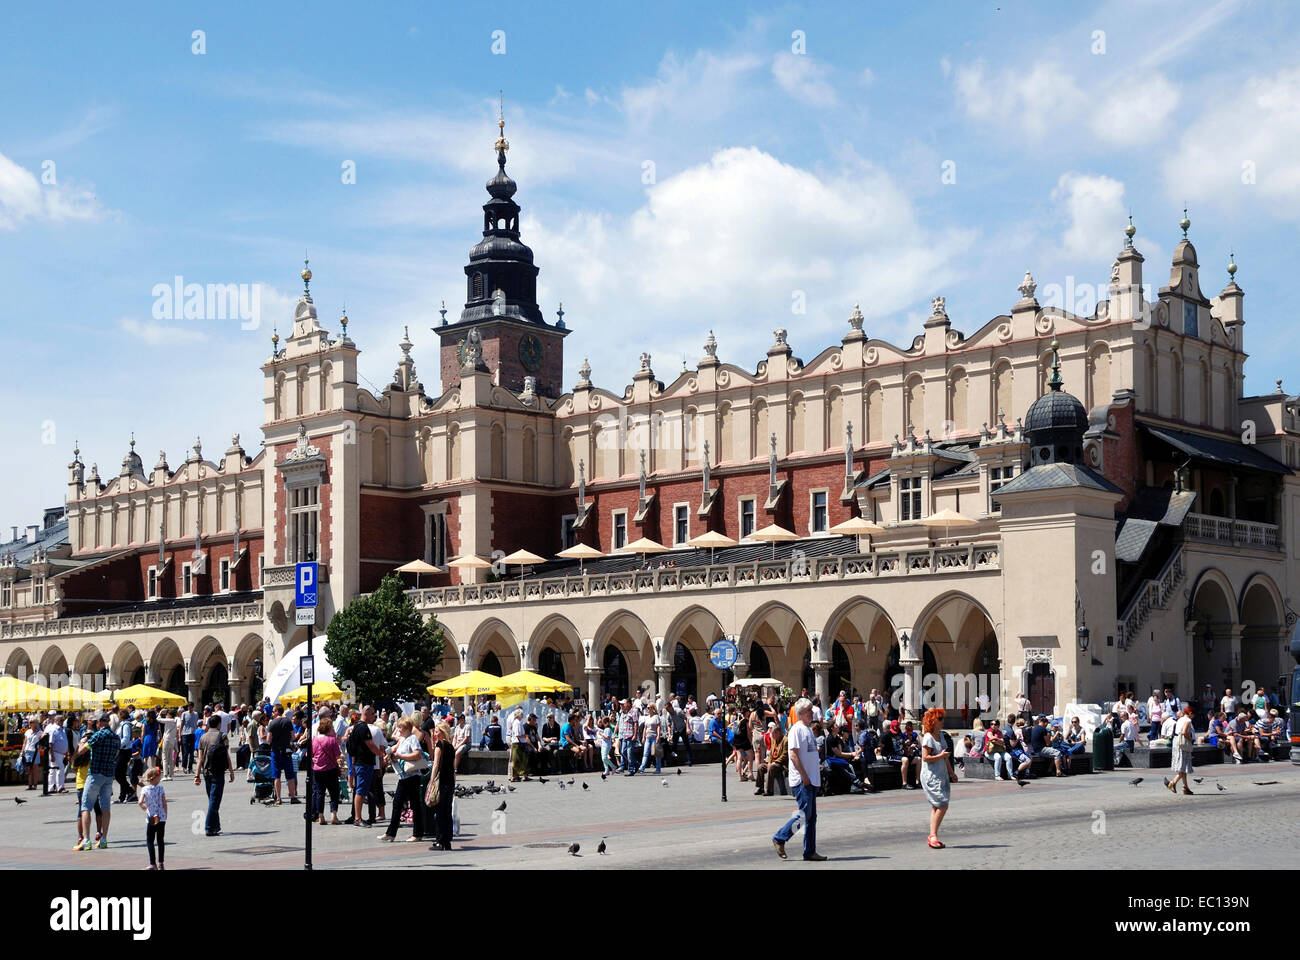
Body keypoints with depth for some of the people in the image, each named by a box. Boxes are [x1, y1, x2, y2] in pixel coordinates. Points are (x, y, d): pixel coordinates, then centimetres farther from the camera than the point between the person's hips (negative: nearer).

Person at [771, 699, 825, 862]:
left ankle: (810, 852, 11)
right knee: (804, 814, -10)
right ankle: (779, 839, 2)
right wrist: (804, 776, -20)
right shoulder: (797, 729, -12)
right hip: (801, 781, -10)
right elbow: (793, 754, -18)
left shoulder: (808, 729, 18)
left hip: (810, 780, 10)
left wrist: (818, 765, 15)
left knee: (811, 817, 8)